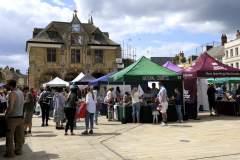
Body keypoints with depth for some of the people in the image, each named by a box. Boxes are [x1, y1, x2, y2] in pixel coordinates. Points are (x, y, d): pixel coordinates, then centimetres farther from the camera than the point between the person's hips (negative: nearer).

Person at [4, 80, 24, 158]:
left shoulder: (12, 94, -16)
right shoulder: (21, 93, 10)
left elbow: (10, 108, -24)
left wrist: (6, 115, -9)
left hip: (12, 118, -8)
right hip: (20, 117, 8)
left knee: (9, 136, 3)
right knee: (19, 136, 12)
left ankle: (10, 153, 8)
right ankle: (18, 151, 20)